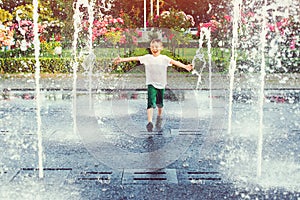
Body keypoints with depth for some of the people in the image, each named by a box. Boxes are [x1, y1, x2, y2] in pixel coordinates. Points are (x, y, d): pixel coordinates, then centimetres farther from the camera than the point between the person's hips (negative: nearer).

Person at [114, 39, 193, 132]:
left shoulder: (164, 58, -3)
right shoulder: (147, 57, -2)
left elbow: (174, 62, -15)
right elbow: (135, 58, -5)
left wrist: (185, 66, -28)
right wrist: (122, 59, -10)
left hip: (161, 84, 1)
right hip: (151, 83, -1)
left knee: (160, 103, 14)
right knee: (151, 102, -16)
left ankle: (159, 117, 42)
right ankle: (149, 122, -19)